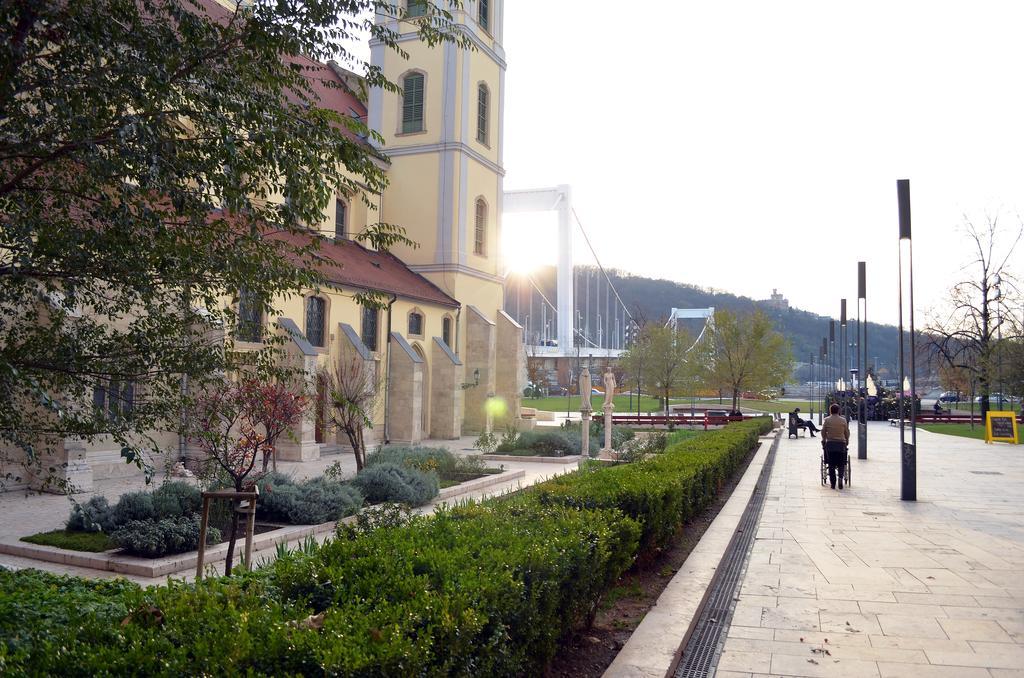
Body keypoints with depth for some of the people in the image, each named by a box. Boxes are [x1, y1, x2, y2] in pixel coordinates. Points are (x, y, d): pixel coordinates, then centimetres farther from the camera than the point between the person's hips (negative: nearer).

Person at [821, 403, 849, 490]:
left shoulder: (826, 420, -2)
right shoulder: (843, 420, -1)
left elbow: (823, 432, 2)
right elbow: (847, 433, 6)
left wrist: (823, 441, 19)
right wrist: (847, 441, 22)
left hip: (830, 444, 0)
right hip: (841, 444, 0)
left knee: (831, 464, 6)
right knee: (841, 464, 11)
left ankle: (833, 483, 6)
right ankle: (840, 477, -15)